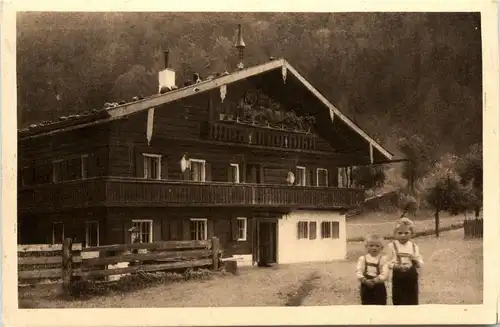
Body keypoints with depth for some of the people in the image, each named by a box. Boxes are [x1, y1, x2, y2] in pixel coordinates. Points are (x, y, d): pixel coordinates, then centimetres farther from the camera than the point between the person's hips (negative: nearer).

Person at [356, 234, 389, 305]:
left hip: (379, 288, 0)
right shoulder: (362, 259, 0)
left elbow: (384, 274, -13)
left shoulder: (382, 259, -3)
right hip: (366, 287, 1)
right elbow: (358, 272, -10)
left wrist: (375, 280, -27)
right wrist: (365, 280, -26)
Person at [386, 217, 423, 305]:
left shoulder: (414, 246, 5)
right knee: (399, 301, 3)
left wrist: (415, 259, -16)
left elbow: (420, 264, 4)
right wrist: (396, 266, -22)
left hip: (412, 277, 2)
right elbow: (389, 262, -4)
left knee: (412, 302, 7)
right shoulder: (392, 246, -2)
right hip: (398, 277, -2)